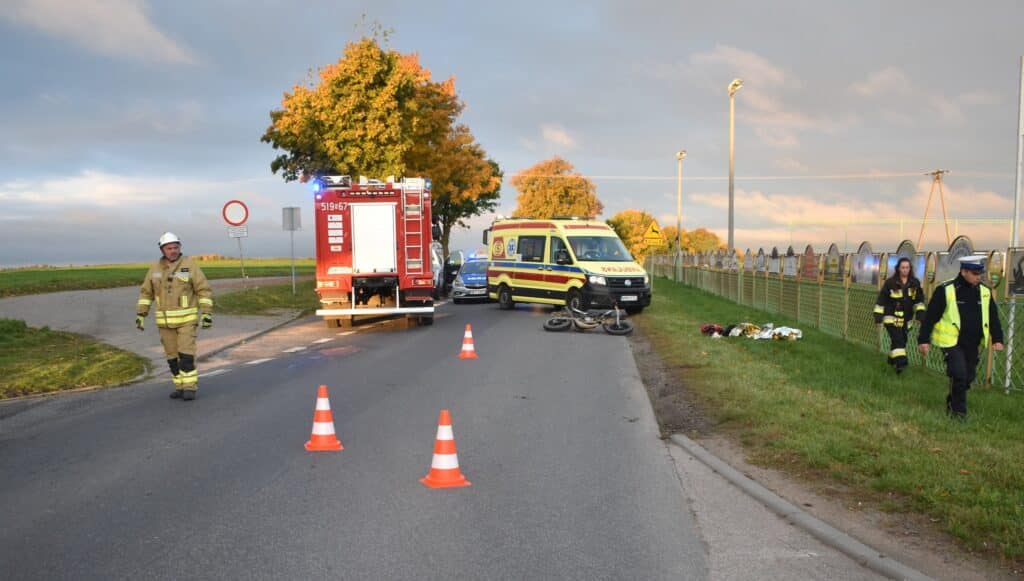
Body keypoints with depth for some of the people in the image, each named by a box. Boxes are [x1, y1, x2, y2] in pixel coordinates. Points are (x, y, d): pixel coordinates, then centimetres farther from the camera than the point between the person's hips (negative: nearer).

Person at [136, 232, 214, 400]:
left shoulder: (190, 265, -9)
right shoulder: (155, 269, 3)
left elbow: (204, 290, -9)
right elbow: (146, 293, 10)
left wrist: (207, 313, -16)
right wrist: (140, 315, 3)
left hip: (186, 318, -4)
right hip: (166, 320, 4)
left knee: (186, 353, -11)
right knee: (173, 355, 7)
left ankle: (190, 388, -4)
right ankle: (180, 387, 18)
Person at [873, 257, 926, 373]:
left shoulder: (915, 283, 3)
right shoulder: (890, 283, -7)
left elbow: (919, 301, 9)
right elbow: (881, 300, -3)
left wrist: (920, 314, -4)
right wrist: (878, 316, -5)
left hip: (906, 319, 4)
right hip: (892, 317, -4)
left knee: (902, 340, 12)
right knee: (897, 339, -16)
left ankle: (892, 359, 32)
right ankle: (900, 362, -21)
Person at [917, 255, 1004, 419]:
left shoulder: (985, 291, 5)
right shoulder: (946, 290, -11)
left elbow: (993, 317, 14)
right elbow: (930, 316, -7)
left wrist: (997, 339, 6)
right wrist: (923, 339, -7)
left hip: (972, 344, 6)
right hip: (952, 342, -6)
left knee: (968, 377, 11)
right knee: (959, 375, -15)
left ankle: (951, 404, 30)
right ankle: (958, 409, 2)